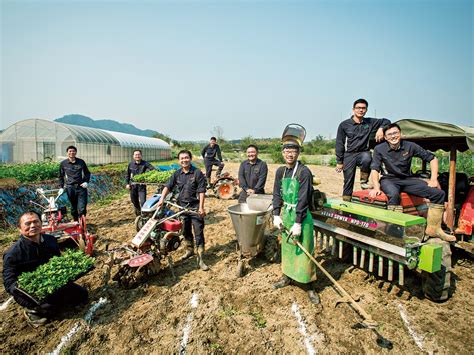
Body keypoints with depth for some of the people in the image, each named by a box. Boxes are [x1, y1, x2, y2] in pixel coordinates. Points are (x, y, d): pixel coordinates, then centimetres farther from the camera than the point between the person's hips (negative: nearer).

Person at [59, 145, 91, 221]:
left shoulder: (81, 162, 4)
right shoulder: (63, 163, 5)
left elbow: (87, 173, 14)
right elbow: (61, 176, 13)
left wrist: (86, 182, -1)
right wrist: (61, 187, 6)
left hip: (81, 187, -1)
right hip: (70, 188, 1)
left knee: (82, 208, -6)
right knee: (73, 207, 9)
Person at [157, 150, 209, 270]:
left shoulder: (197, 173, -8)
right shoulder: (177, 174, 7)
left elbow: (201, 191, -11)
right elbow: (168, 186, 4)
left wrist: (201, 207, -15)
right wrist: (161, 199, -10)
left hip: (195, 207, -5)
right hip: (182, 206, 5)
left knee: (198, 232, -4)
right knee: (186, 231, 18)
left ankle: (200, 259, 3)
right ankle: (189, 250, 39)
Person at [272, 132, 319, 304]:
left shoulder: (304, 172, -15)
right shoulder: (280, 171, 4)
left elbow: (303, 199, -19)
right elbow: (277, 194, 6)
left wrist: (298, 223, -20)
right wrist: (276, 215, -2)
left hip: (301, 216, -6)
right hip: (286, 214, 6)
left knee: (304, 251, 2)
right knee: (286, 247, 19)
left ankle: (309, 286, 19)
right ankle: (288, 276, 38)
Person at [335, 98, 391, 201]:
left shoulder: (370, 122, 6)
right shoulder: (344, 125, -1)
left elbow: (386, 121, 20)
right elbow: (339, 144, 0)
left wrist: (381, 129, -5)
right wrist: (339, 162, -2)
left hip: (363, 152, 1)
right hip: (349, 155, -1)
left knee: (367, 158, -35)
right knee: (348, 181, -2)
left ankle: (364, 181, -11)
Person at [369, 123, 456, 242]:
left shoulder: (410, 146, -2)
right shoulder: (379, 149, -7)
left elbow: (432, 158, 6)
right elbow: (375, 169, -13)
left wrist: (434, 179, -4)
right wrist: (376, 187, -28)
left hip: (407, 179, 4)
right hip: (389, 179, -4)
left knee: (438, 193, -9)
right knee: (394, 194, -39)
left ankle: (433, 229, 3)